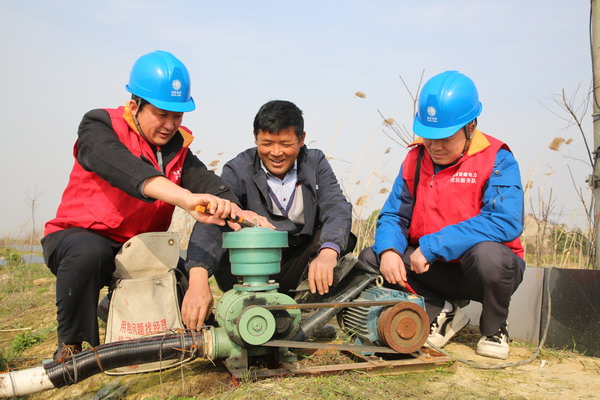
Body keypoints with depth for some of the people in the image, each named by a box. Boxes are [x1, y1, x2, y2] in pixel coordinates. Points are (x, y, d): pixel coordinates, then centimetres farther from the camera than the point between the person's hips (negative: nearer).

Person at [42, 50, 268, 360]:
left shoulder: (177, 147, 2)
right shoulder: (100, 127, -15)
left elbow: (206, 182, -16)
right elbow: (125, 169, -37)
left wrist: (237, 211, -40)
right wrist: (186, 199, -54)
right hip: (80, 236, -5)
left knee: (191, 276, -12)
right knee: (89, 253, -37)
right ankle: (70, 347, -13)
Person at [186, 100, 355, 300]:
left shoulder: (316, 163, -1)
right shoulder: (238, 170, -10)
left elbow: (337, 208, -18)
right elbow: (210, 222, -26)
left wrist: (328, 253, -40)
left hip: (299, 266, 2)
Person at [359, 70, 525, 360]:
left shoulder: (496, 160, -15)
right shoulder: (416, 158, 1)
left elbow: (506, 222, -30)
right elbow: (393, 216, 0)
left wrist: (432, 246, -32)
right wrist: (388, 251, -24)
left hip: (483, 270, -4)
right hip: (435, 269, 4)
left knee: (487, 253, -37)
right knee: (370, 258, -12)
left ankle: (494, 328, -3)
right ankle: (442, 313, 6)